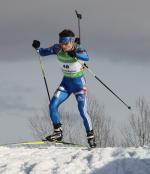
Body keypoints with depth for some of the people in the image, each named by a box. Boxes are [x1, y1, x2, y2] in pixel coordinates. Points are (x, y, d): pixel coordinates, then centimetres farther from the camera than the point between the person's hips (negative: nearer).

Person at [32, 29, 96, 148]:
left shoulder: (77, 49, -21)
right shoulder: (58, 48, -7)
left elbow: (86, 57, -41)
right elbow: (44, 52, 0)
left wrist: (75, 54, -59)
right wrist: (37, 48, -22)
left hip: (78, 82, -5)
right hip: (66, 82, 5)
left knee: (83, 111, -9)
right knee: (53, 106, -7)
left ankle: (91, 137, 6)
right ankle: (58, 133, 6)